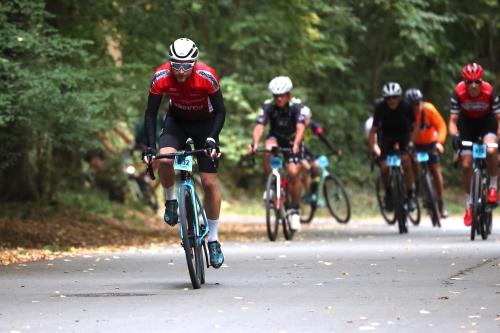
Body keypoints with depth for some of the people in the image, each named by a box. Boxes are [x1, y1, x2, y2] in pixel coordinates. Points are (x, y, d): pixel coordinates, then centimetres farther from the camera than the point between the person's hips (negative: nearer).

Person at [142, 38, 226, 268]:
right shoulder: (161, 77, -26)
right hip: (176, 121, 1)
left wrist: (212, 139, -34)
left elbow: (220, 111, -21)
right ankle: (171, 201, -1)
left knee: (209, 182, -5)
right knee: (165, 160, -30)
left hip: (204, 122, -1)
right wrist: (150, 146, -28)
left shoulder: (207, 76, -30)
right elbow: (151, 113, -19)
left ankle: (213, 240, 7)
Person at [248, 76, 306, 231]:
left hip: (292, 141, -1)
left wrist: (296, 144, -56)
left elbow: (300, 127, -37)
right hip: (276, 137, 1)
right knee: (269, 150, -35)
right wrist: (254, 143, -51)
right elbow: (259, 126, -32)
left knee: (293, 173, -18)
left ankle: (295, 211, -2)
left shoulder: (296, 106, -24)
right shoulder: (268, 106, -21)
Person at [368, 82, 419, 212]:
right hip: (388, 136, 1)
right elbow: (373, 130, -21)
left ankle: (410, 195, -15)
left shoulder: (406, 106, -25)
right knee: (384, 167, -16)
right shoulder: (380, 108, -25)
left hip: (403, 134, -1)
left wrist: (411, 142, -30)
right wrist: (372, 149, -34)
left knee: (406, 160, -26)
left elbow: (415, 126, -15)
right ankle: (388, 194, 11)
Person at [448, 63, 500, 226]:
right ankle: (469, 204, 13)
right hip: (467, 123, 1)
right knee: (466, 165, -5)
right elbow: (453, 121, -21)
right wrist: (454, 135, -41)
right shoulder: (458, 93, -27)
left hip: (486, 121, -1)